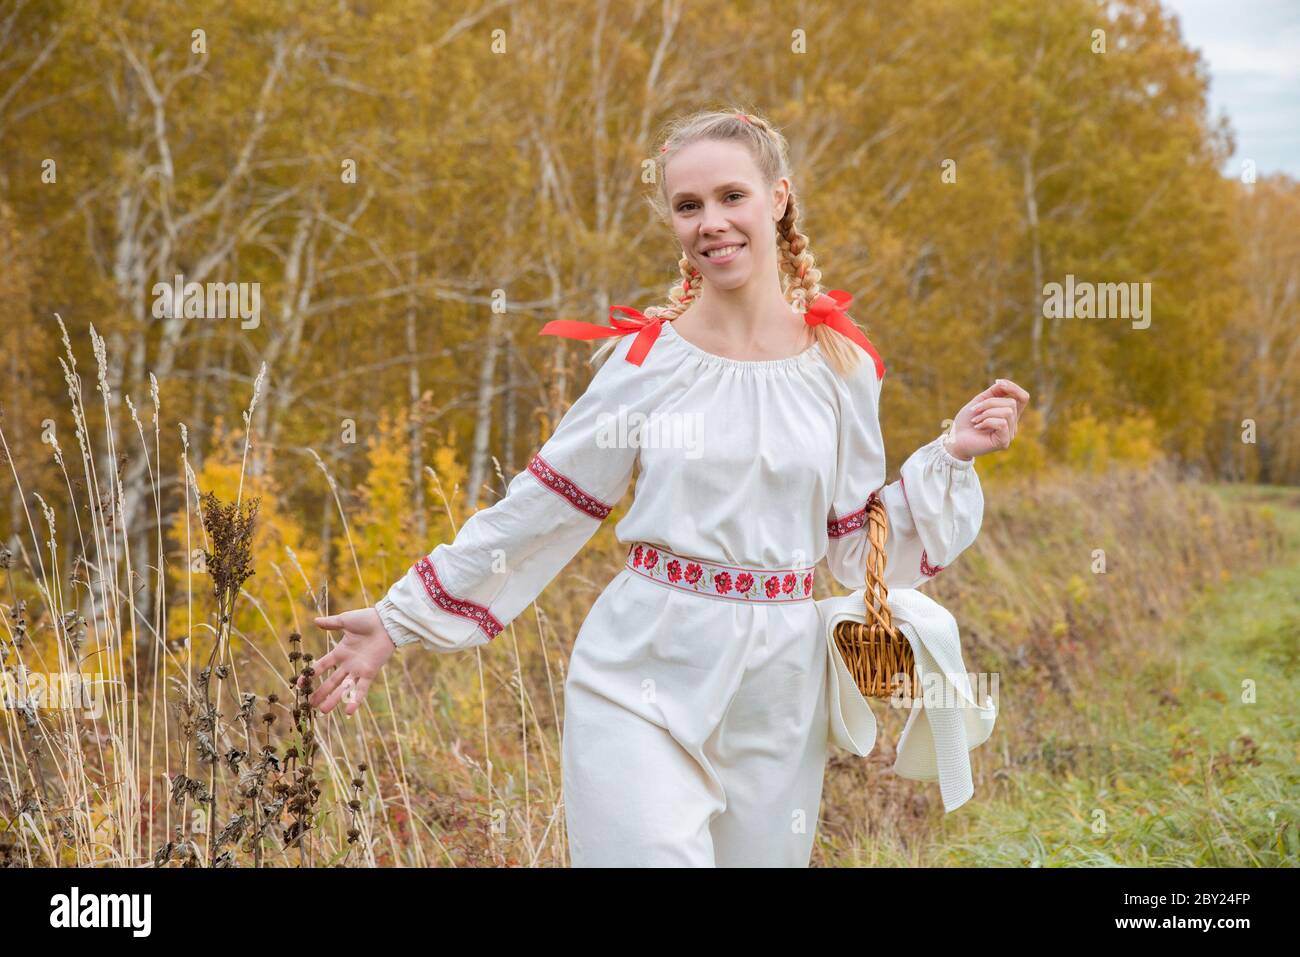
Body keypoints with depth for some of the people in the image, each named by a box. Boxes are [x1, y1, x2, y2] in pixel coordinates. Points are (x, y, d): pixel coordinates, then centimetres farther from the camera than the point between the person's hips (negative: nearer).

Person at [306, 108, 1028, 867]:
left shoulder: (842, 367, 3)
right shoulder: (645, 359, -3)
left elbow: (858, 543, 9)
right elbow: (541, 509, 3)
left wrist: (952, 456, -3)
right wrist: (401, 619, 4)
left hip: (780, 687, 3)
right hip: (643, 677, -2)